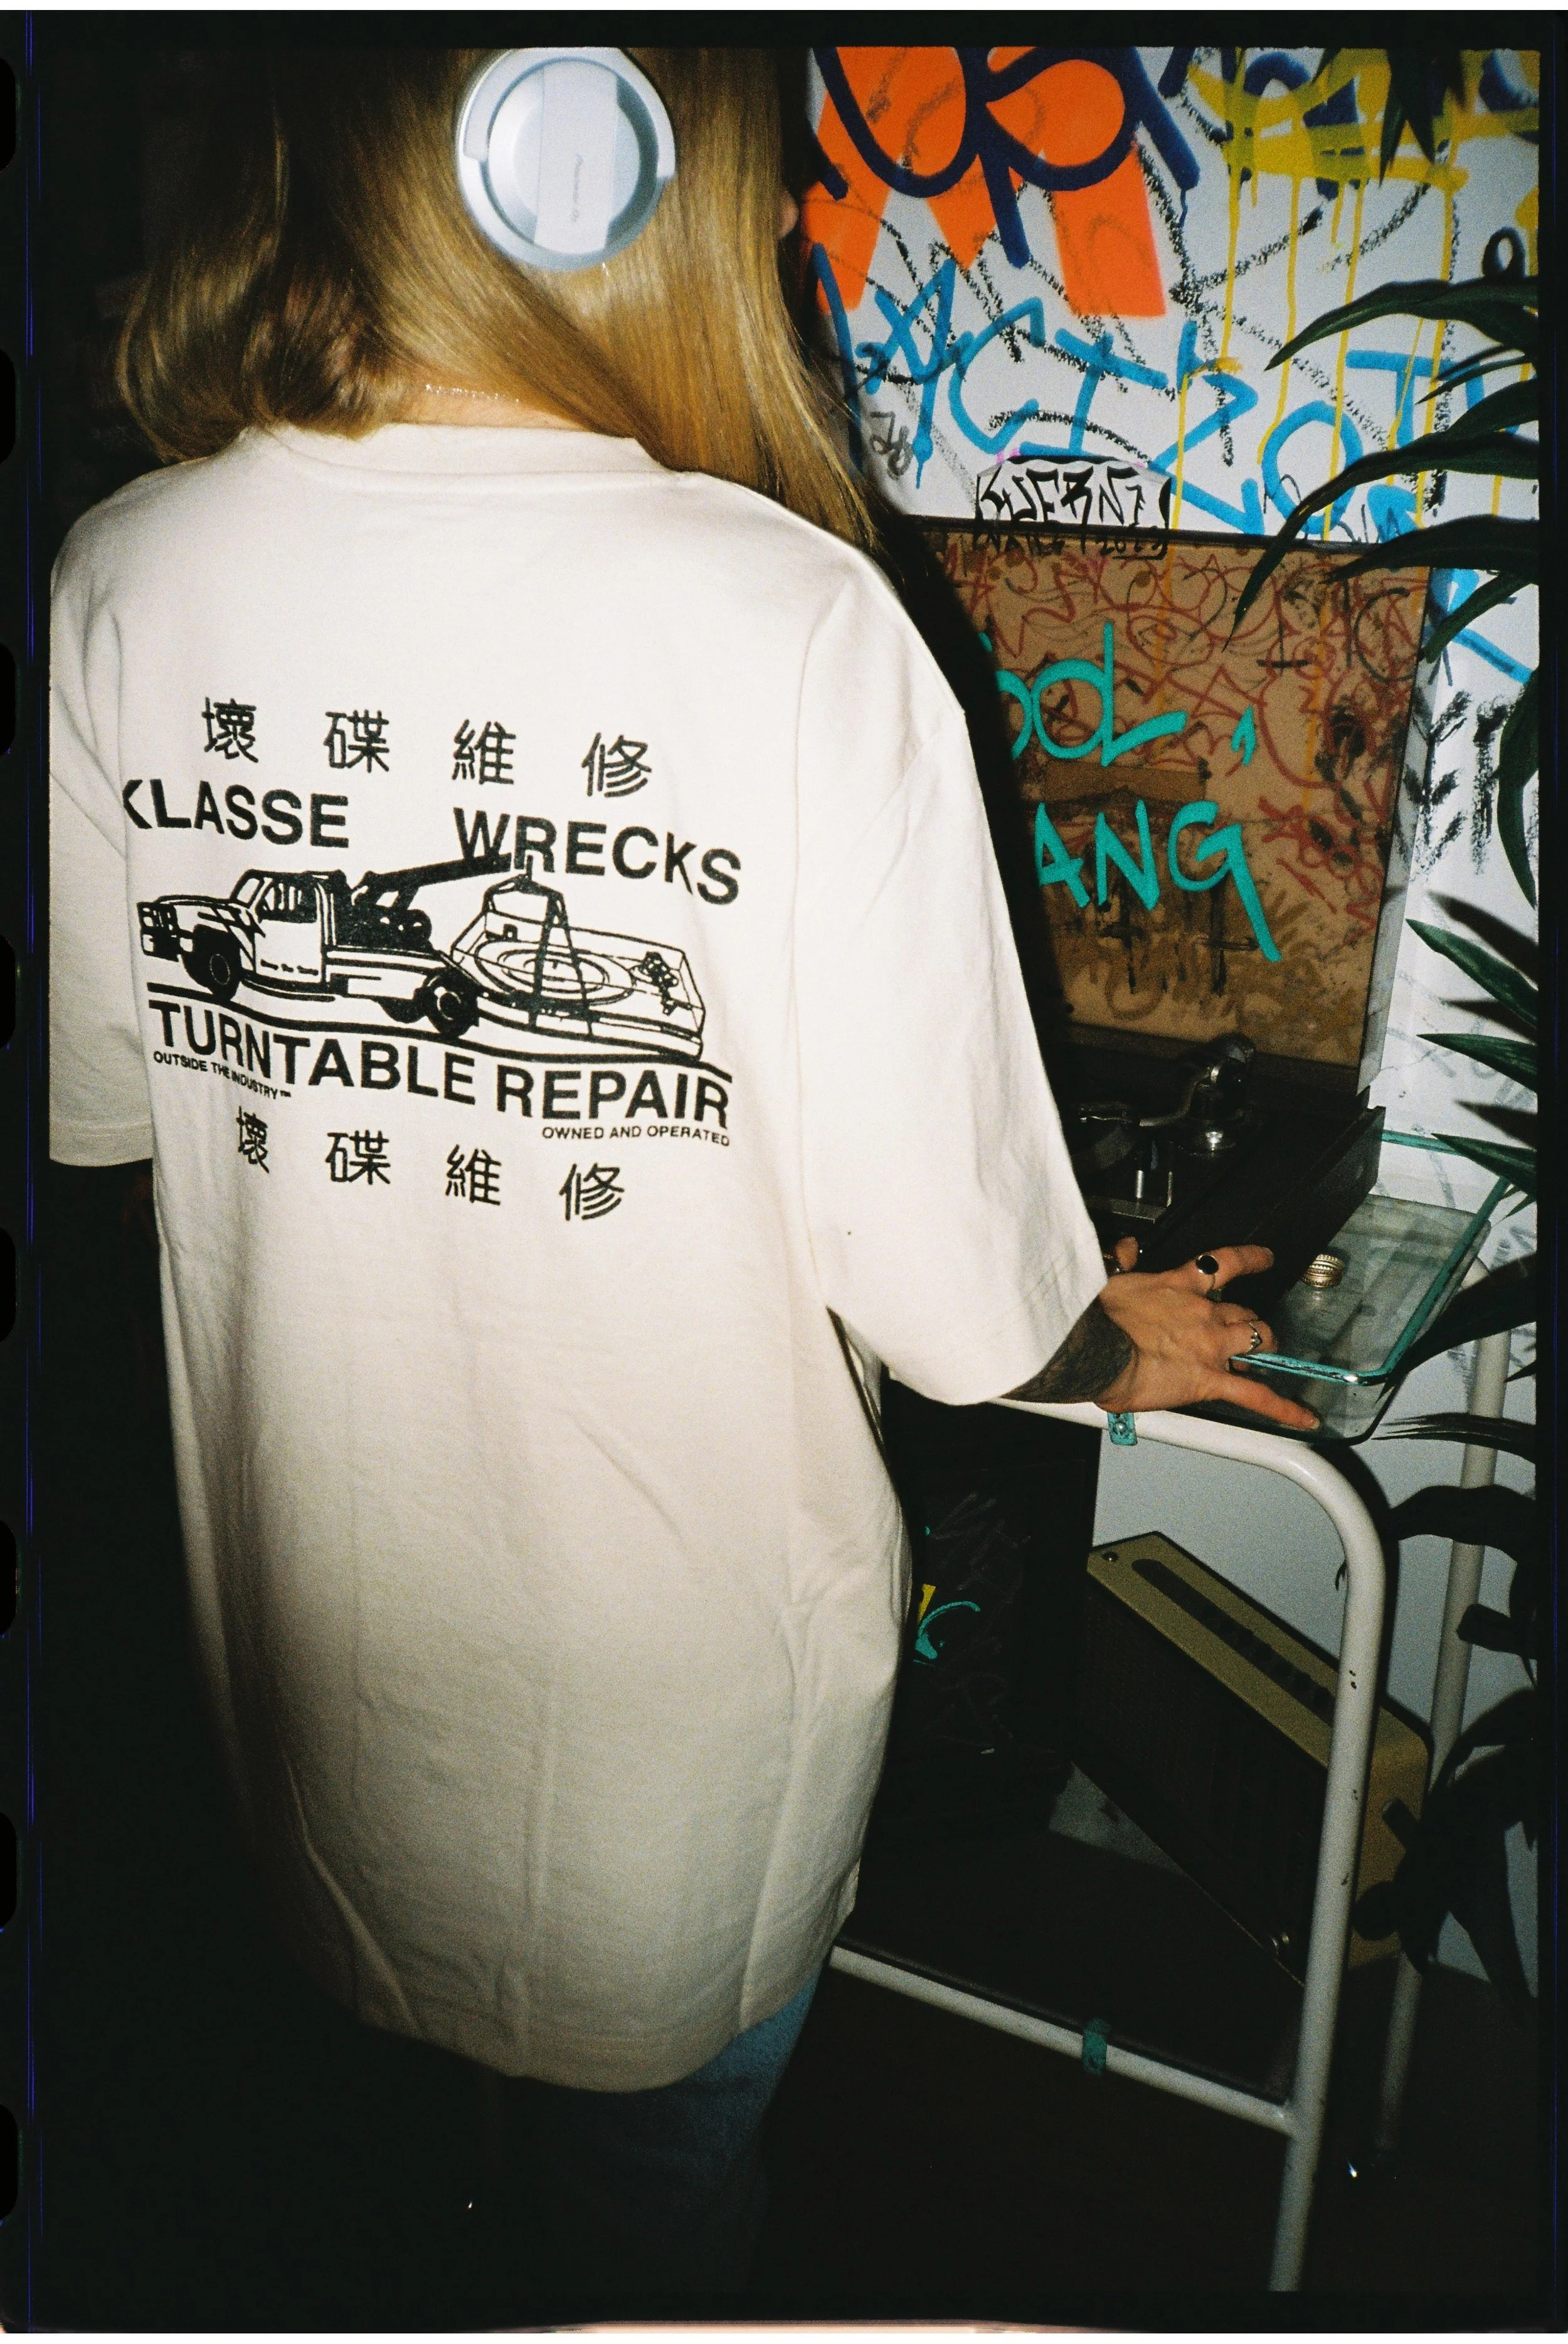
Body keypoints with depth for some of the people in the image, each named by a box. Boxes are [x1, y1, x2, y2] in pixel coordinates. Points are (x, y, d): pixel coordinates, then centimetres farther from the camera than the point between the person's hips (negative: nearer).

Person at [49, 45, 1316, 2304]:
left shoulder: (122, 583, -12)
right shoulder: (793, 618, -26)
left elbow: (98, 1101, 1)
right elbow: (940, 1259, -22)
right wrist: (1111, 1346, 1)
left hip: (302, 1585, 4)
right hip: (680, 1622, -3)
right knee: (673, 2117, 27)